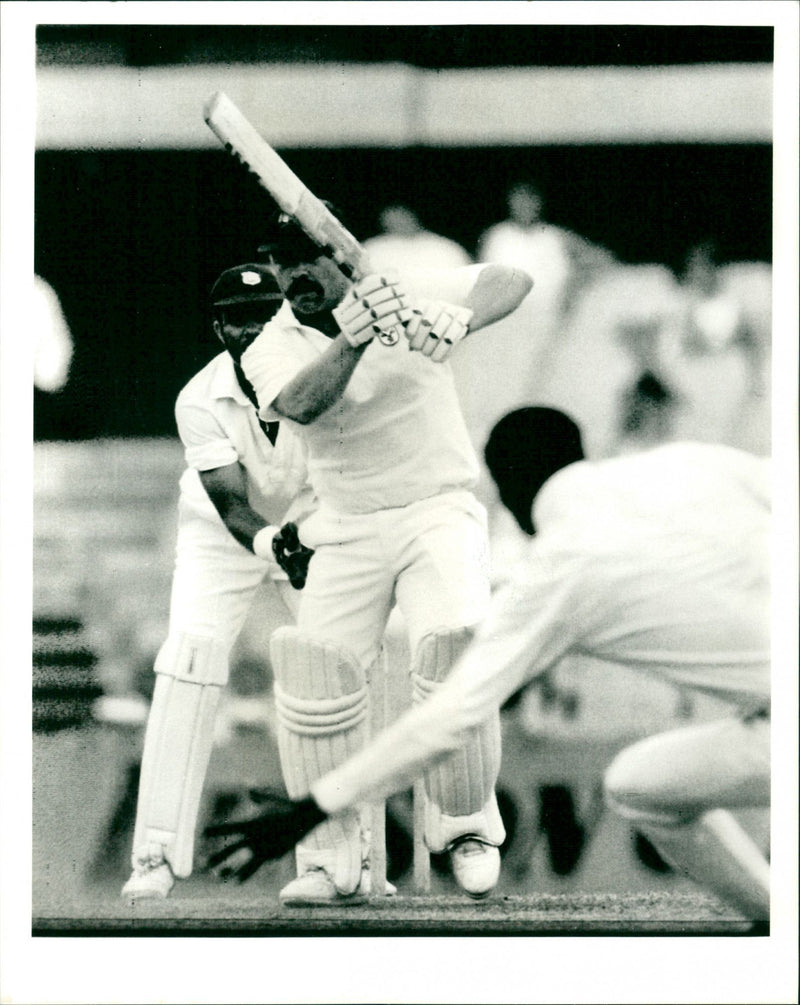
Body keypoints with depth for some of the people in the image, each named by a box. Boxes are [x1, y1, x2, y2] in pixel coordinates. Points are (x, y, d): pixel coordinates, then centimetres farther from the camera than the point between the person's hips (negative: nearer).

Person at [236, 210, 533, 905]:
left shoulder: (409, 296, -3)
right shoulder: (270, 351, -1)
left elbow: (513, 280, -7)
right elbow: (302, 404, -22)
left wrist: (460, 320, -27)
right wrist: (356, 337, -38)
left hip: (438, 508, -3)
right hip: (345, 531, 3)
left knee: (455, 645, -24)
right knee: (316, 671, -10)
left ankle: (467, 826, -4)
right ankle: (333, 862, 1)